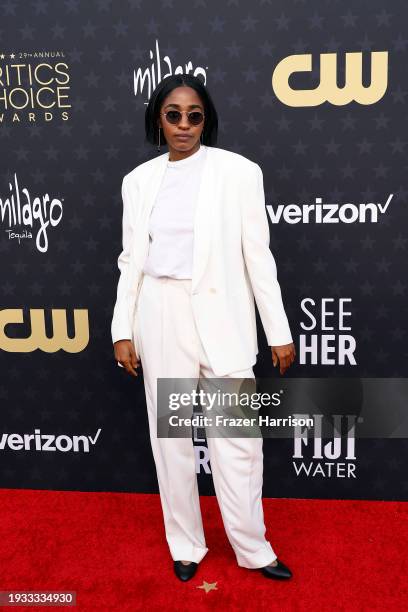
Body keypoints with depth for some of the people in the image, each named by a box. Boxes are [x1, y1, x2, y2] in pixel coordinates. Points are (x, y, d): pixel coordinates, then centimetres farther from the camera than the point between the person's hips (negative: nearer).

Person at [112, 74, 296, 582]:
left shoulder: (239, 171, -2)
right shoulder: (139, 180, 7)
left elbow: (257, 256, -2)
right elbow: (131, 260, 8)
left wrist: (279, 332, -2)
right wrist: (123, 330, 4)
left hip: (222, 317, -2)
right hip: (161, 318, 3)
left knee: (238, 440, 2)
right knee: (170, 436, 11)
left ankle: (253, 548, 25)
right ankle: (186, 545, 31)